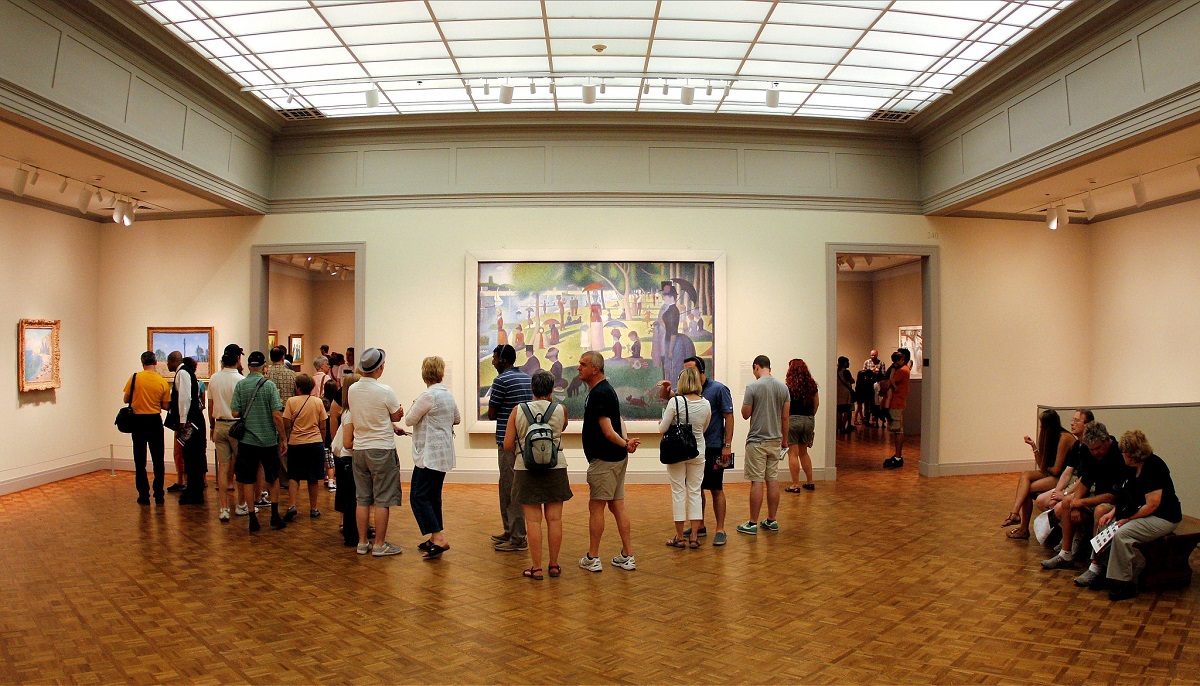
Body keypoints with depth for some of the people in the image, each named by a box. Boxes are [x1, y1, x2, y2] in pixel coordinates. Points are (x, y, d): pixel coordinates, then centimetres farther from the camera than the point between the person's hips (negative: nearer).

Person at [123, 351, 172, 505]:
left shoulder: (135, 378, -7)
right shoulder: (163, 382, -6)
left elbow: (126, 399, 0)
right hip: (155, 421, 0)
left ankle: (144, 495, 9)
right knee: (158, 460, 9)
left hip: (138, 421, 0)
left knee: (140, 460, 8)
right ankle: (159, 495, 10)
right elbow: (165, 406, -1)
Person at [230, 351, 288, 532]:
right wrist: (283, 438, -3)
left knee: (247, 480, 9)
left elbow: (235, 413, -5)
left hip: (247, 440, 1)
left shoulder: (240, 385, -3)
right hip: (269, 440, -1)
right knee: (273, 478, 16)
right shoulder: (269, 385, -8)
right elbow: (277, 415, -12)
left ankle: (253, 518, 10)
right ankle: (275, 514, 14)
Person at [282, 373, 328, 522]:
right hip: (315, 443, 1)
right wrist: (322, 441, 17)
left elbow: (286, 425, -6)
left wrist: (286, 439, 10)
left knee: (294, 476, 11)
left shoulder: (291, 401, -5)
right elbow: (323, 426, 3)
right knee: (313, 478, 8)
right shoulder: (318, 401, 0)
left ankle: (293, 506, -4)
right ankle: (313, 509, 14)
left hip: (296, 443, -1)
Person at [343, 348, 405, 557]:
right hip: (382, 449, -6)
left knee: (362, 499, 12)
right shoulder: (385, 391, -16)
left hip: (359, 449, 6)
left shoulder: (352, 390, 2)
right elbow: (397, 417, -3)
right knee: (382, 500, 2)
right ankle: (380, 545, 7)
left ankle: (362, 543, 18)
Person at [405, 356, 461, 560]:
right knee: (433, 496, 16)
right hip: (444, 454, 9)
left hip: (429, 455, -9)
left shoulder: (428, 396, -16)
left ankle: (439, 538, -14)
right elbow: (457, 419, 23)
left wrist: (415, 408, 9)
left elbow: (409, 420, -9)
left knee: (418, 497, -8)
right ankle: (435, 539, 21)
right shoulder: (449, 394, 9)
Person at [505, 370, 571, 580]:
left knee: (533, 520, 4)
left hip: (527, 470, -1)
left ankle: (536, 568, 8)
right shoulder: (560, 410, -3)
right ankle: (553, 565, 17)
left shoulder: (518, 411, -4)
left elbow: (507, 445, -3)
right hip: (556, 469, 1)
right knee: (554, 519, 8)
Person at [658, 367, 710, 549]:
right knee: (695, 492, 10)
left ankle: (680, 537, 13)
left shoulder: (675, 401, -15)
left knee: (678, 492, 6)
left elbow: (662, 429, -11)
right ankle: (694, 537, 13)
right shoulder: (706, 404, -3)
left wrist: (660, 423, 11)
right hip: (698, 452, 3)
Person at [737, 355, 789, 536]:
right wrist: (784, 439, 17)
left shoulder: (753, 387, -12)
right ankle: (771, 521, 18)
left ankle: (753, 524, 2)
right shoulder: (783, 387, 4)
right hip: (775, 441, 5)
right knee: (773, 480, 10)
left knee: (757, 482, -3)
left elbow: (745, 414, -7)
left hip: (757, 441, -5)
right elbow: (785, 417, 8)